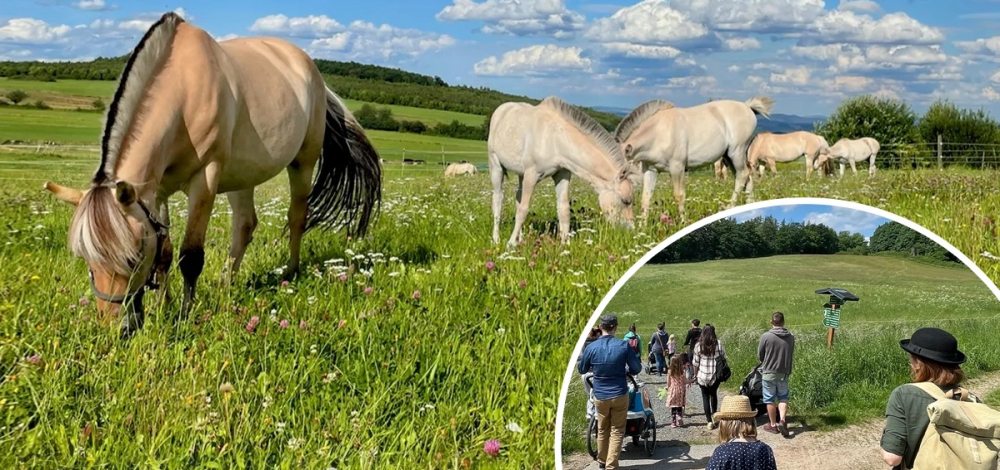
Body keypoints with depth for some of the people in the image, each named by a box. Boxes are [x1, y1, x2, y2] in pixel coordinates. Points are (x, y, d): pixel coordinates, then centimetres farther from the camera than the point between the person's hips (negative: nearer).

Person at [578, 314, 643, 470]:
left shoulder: (591, 347, -11)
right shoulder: (623, 346, -14)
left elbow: (581, 369, 4)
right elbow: (636, 368, -5)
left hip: (600, 396, 2)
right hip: (620, 395, -2)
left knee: (602, 430, 19)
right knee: (617, 431, 6)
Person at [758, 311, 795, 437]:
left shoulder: (766, 336, -15)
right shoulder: (790, 338, -6)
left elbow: (759, 356, -5)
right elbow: (791, 354, 5)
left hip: (769, 373, -3)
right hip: (784, 373, 3)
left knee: (770, 399, 11)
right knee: (783, 398, 17)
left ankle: (773, 425, 19)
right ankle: (782, 420, 0)